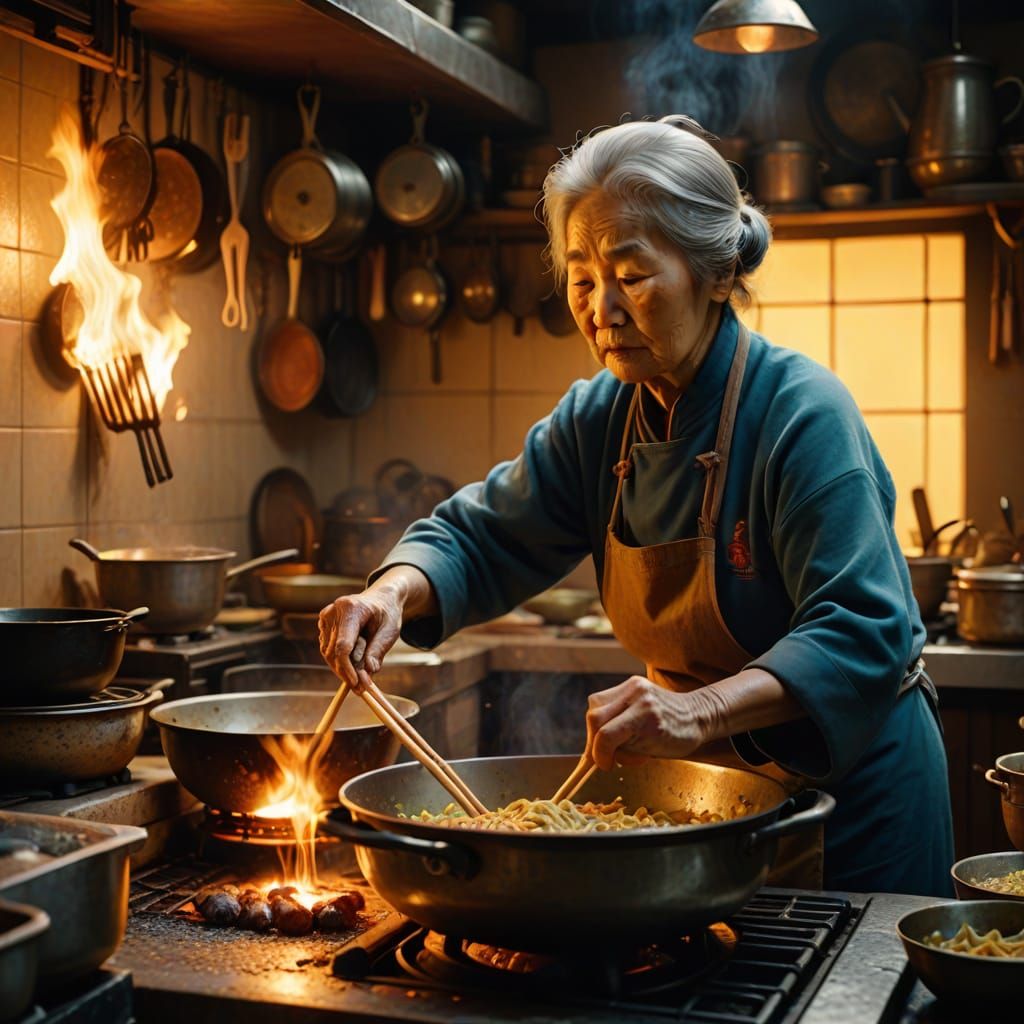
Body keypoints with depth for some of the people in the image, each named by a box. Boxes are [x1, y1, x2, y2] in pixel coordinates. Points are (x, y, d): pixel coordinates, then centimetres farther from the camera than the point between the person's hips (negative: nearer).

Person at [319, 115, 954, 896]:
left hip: (847, 792, -6)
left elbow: (860, 635, -31)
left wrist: (704, 709, -46)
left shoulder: (803, 415, -25)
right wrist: (395, 591, -23)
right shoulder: (598, 420, -4)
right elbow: (481, 538, -1)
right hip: (696, 780, 6)